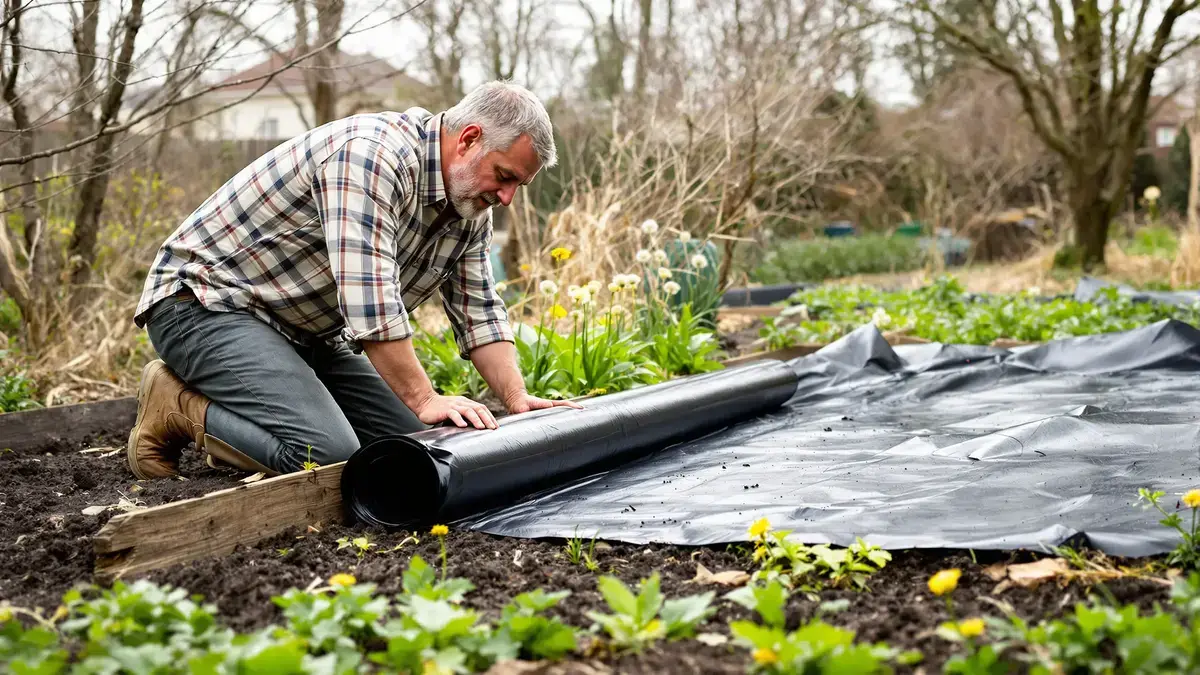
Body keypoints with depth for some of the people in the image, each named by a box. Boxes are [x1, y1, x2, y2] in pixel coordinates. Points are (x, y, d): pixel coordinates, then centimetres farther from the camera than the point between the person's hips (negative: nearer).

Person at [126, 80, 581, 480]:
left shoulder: (471, 204, 3)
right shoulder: (371, 153, -27)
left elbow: (479, 311, 8)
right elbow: (369, 297, -33)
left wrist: (518, 399, -5)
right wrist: (424, 399, -30)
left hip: (304, 331, 9)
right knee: (326, 454, -27)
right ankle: (179, 406, -5)